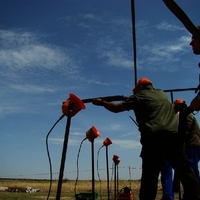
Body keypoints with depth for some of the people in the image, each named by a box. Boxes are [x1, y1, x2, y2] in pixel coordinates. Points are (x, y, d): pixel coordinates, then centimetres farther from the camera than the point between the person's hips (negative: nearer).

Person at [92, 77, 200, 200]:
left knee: (149, 176, 1)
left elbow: (116, 108, 12)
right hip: (174, 134, 4)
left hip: (154, 137, -4)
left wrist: (102, 102, 28)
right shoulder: (162, 93, 27)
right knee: (185, 171, 7)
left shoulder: (139, 96, 12)